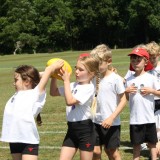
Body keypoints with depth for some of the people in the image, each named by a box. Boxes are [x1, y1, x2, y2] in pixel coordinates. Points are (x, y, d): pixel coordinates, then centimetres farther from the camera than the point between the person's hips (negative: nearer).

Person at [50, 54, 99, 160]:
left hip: (85, 129, -7)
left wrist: (66, 81, -17)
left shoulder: (89, 88, -14)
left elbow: (70, 101, -23)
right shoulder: (74, 85, 8)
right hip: (72, 128, 7)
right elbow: (53, 92, 15)